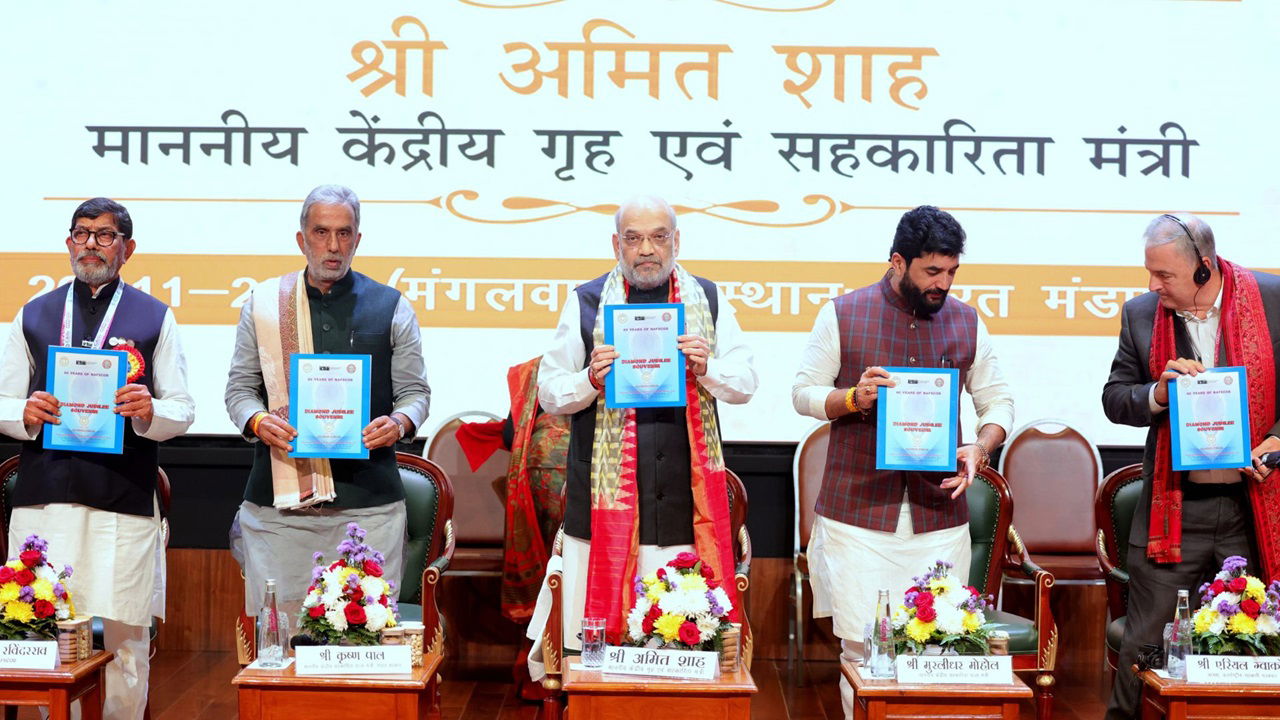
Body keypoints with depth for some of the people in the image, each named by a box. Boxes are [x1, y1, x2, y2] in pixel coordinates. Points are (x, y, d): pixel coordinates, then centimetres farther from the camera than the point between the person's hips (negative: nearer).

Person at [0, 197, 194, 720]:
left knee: (127, 635, 0)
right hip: (43, 497, 2)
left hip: (126, 500, -1)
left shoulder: (154, 318, 10)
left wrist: (150, 411, -16)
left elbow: (183, 412, 5)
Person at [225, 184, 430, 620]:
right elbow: (239, 387, 13)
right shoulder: (263, 304, 12)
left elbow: (415, 390, 11)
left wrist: (400, 423, -11)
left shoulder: (391, 307, 10)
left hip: (368, 502, -1)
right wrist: (256, 421, -8)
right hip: (278, 504, 1)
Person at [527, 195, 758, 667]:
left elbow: (746, 382, 11)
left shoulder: (708, 300, 13)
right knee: (596, 625, -1)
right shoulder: (586, 302, 8)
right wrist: (591, 382, -12)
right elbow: (548, 393, 8)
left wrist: (706, 368, -9)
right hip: (605, 496, -1)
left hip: (684, 500, 1)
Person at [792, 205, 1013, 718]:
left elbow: (997, 400, 14)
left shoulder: (966, 322, 9)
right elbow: (803, 393, 5)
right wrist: (852, 398, -16)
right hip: (857, 515, -2)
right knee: (860, 648, -3)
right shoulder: (842, 315, 1)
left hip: (939, 518, 2)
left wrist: (981, 447, -6)